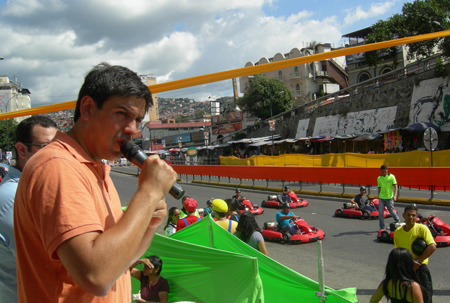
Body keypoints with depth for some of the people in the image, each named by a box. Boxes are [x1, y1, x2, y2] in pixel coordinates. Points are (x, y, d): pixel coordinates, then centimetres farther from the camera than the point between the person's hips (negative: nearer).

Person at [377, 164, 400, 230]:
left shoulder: (391, 177, -4)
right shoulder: (379, 178, 6)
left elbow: (395, 187, -7)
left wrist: (395, 195, -20)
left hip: (389, 198, -3)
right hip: (381, 198, 3)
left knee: (392, 212, 8)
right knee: (380, 213, -4)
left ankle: (398, 221, 37)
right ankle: (382, 227, 5)